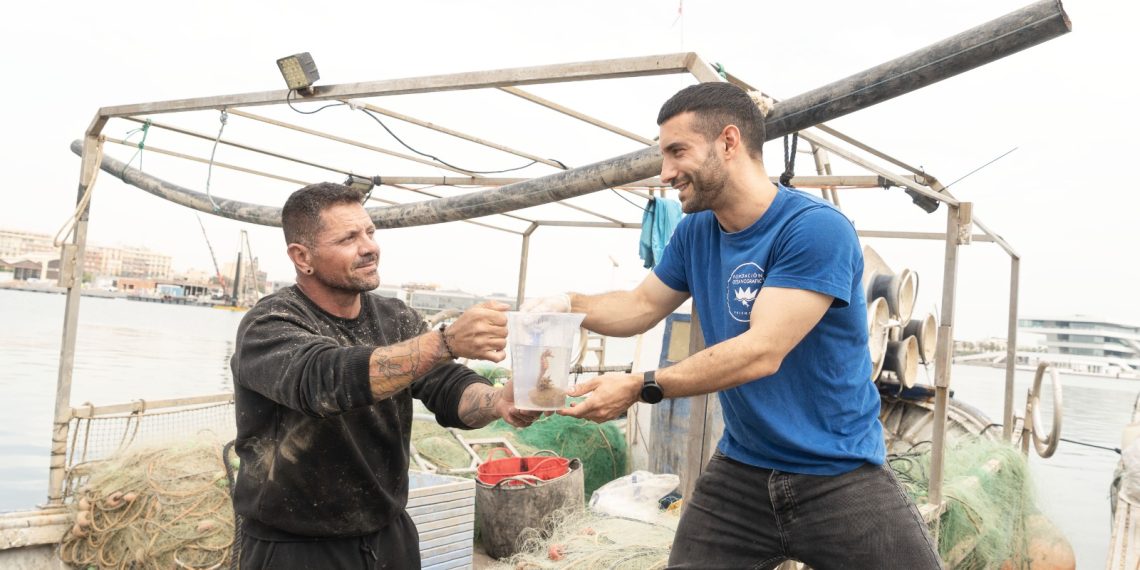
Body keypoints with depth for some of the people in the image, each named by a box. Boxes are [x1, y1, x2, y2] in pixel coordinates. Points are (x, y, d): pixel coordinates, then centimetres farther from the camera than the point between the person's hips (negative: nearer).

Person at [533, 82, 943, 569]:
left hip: (839, 474, -5)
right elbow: (642, 306, 14)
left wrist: (641, 387, -28)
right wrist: (568, 305, -5)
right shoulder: (695, 233, 2)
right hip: (740, 470, 6)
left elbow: (762, 352, -26)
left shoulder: (816, 229, -21)